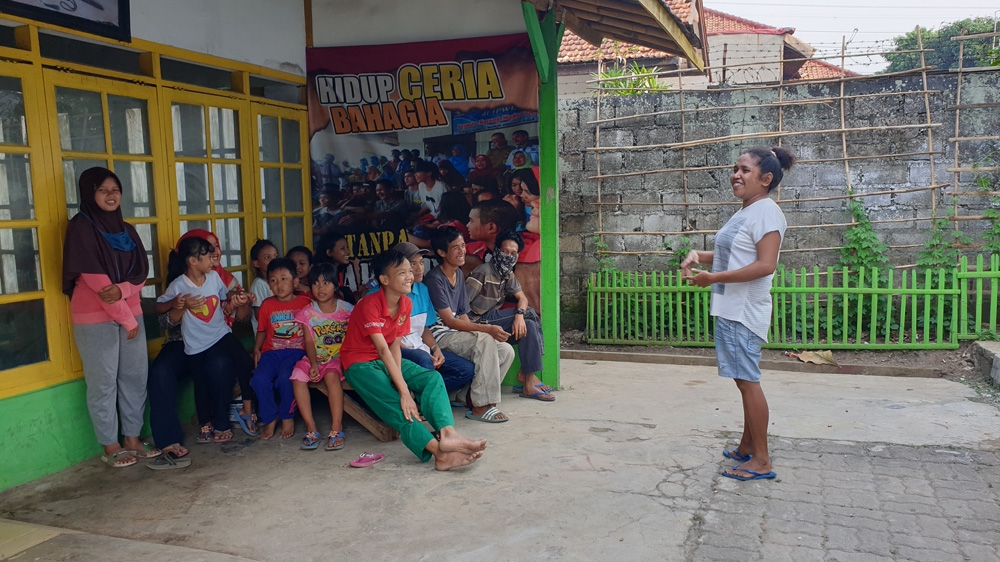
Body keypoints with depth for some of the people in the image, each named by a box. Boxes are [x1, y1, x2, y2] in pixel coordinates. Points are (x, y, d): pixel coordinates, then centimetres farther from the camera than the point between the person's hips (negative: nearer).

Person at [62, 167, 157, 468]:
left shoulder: (127, 230, 11)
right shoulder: (80, 228, -8)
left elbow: (141, 273, 6)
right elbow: (94, 279, -14)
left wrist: (122, 290, -17)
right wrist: (126, 319, -12)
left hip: (131, 313, 6)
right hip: (94, 318, -6)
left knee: (135, 376, 8)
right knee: (103, 382, 1)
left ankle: (133, 438, 20)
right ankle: (110, 446, 12)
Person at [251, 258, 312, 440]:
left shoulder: (305, 303, 3)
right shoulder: (267, 305, 11)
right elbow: (262, 331, 18)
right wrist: (256, 349, 2)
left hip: (296, 351, -3)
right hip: (271, 351, 3)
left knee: (285, 377, -32)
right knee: (259, 378, -26)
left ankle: (287, 417, -4)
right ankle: (270, 418, -2)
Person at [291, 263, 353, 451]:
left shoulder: (346, 309, 0)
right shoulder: (307, 312, 3)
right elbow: (309, 341, -4)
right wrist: (313, 364, -19)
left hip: (339, 358, -2)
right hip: (315, 358, 2)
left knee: (332, 376, -33)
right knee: (298, 377, -25)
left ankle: (336, 428, -29)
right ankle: (311, 428, -20)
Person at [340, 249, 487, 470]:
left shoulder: (405, 303, -2)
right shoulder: (369, 305, -24)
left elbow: (394, 346, -4)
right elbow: (383, 350, -30)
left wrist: (399, 380, -21)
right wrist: (404, 391, -35)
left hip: (386, 360, 7)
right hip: (360, 363, -7)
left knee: (432, 378, -17)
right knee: (396, 405, -29)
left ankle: (447, 432, -39)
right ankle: (440, 451, -42)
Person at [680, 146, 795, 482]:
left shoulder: (765, 211, -13)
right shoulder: (744, 213, 17)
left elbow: (765, 265, -23)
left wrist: (713, 278, -21)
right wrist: (698, 256, 9)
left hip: (744, 312, -10)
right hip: (731, 310, 10)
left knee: (748, 381, -5)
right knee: (744, 381, 16)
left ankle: (761, 461, 3)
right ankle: (747, 447, 28)